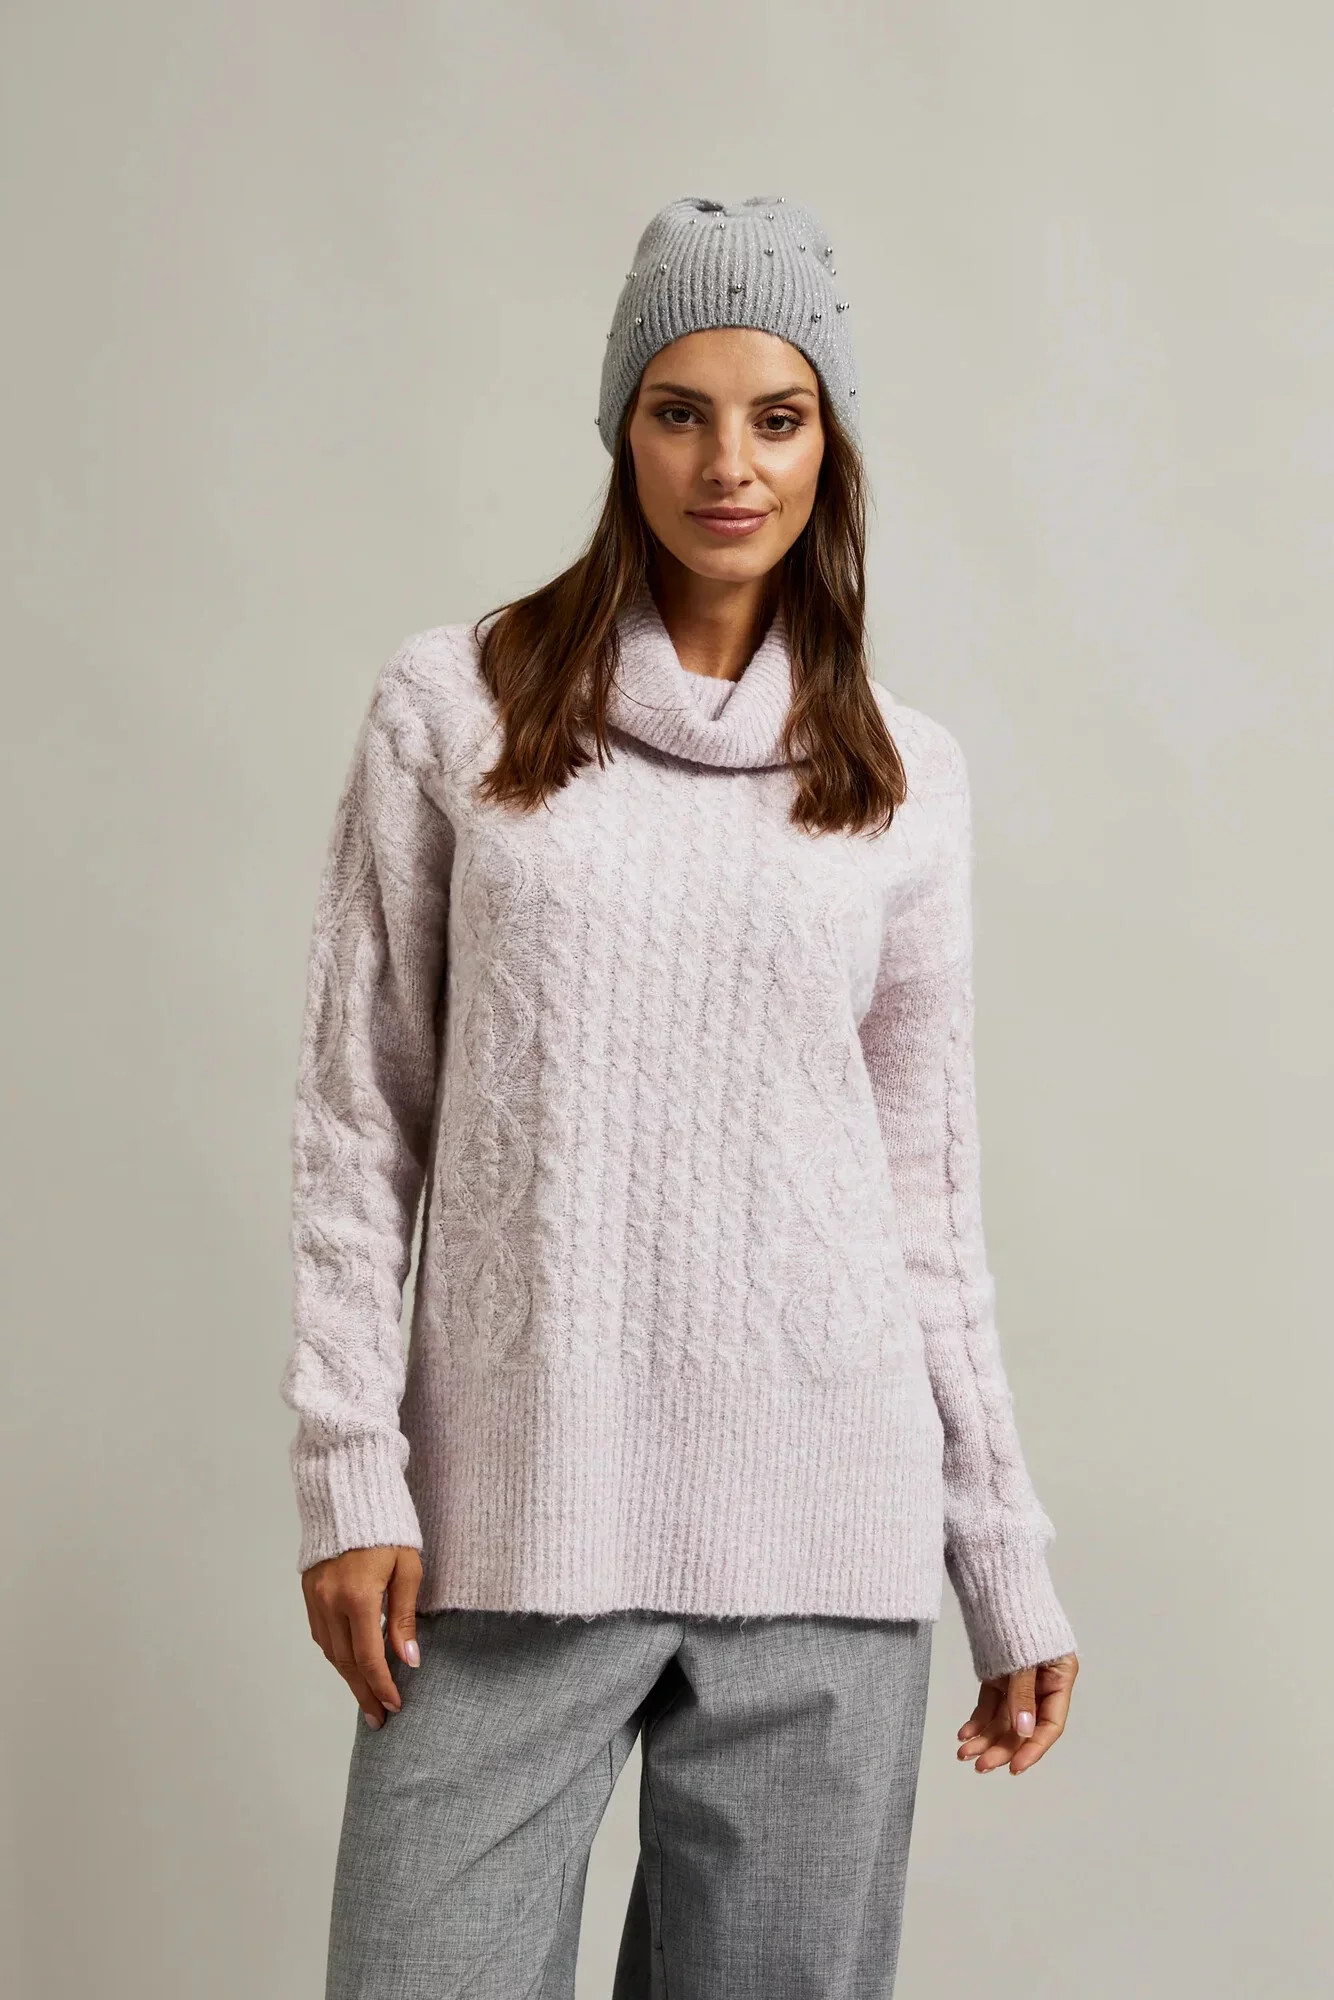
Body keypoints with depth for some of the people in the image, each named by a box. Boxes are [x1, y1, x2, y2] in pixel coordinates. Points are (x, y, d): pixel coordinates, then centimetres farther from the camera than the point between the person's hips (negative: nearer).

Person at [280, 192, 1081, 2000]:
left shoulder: (904, 778, 8)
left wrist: (1010, 1563, 9)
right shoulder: (455, 707, 3)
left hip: (825, 1536, 2)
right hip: (514, 1515, -1)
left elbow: (927, 1183, 10)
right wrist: (349, 1465, -4)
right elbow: (361, 1111, 3)